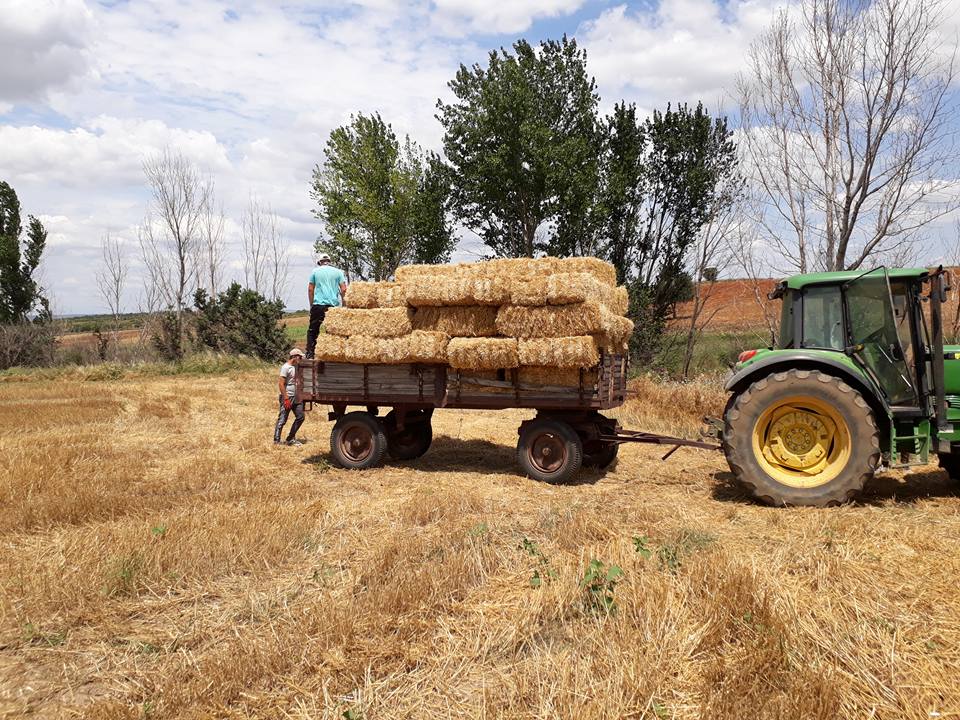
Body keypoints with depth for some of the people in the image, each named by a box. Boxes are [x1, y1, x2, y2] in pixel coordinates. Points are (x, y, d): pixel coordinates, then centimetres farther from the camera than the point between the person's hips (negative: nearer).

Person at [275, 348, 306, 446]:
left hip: (296, 398, 8)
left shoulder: (296, 367, 13)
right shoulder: (286, 367, -12)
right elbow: (281, 384, -17)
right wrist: (286, 399, -21)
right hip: (287, 398, -8)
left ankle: (291, 439, 18)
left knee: (300, 417, 9)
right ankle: (276, 441, 2)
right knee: (282, 420, -4)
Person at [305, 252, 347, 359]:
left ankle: (310, 354, -1)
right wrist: (343, 304, 13)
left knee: (313, 331, 6)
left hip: (318, 305, 0)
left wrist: (311, 304, 15)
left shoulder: (315, 271, 8)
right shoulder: (338, 272, 9)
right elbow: (343, 290, 3)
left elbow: (310, 289, 7)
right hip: (333, 305, 1)